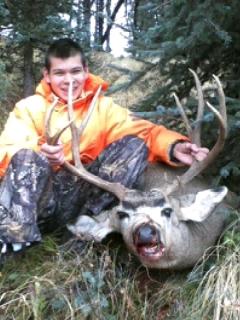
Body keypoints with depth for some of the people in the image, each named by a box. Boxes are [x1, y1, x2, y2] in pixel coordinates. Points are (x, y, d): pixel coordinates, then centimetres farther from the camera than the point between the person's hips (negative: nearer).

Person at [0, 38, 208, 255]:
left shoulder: (102, 107, 7)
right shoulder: (29, 107, 2)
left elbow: (143, 131, -7)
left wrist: (173, 147, -28)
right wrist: (39, 153, -33)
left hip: (79, 197, 2)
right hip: (37, 197, -2)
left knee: (135, 145, -13)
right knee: (27, 156, -32)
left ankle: (93, 218, -21)